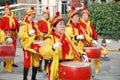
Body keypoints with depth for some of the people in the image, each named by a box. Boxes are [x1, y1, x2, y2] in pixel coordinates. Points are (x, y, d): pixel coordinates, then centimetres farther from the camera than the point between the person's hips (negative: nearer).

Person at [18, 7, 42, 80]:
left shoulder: (35, 25, 17)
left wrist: (40, 40, 10)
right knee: (27, 63, -5)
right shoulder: (24, 24, -7)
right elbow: (21, 35, -18)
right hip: (28, 46, -7)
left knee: (36, 63, 9)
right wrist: (29, 34, -27)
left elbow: (38, 34, 26)